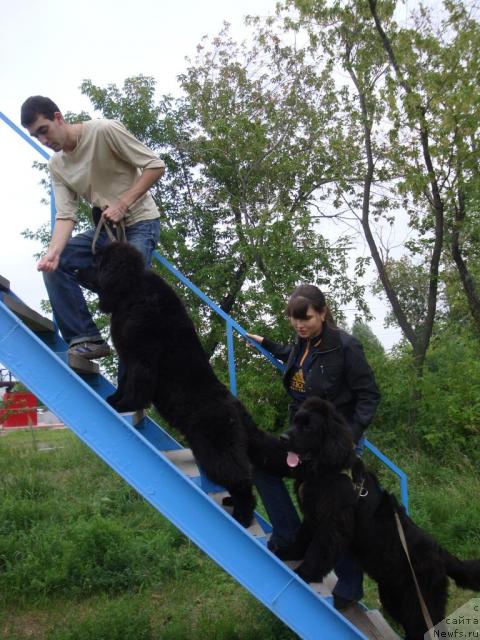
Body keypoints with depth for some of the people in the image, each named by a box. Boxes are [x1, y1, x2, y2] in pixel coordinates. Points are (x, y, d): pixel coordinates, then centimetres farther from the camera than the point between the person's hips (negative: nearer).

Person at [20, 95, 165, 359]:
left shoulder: (104, 131, -17)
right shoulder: (57, 165, 2)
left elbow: (155, 165, -16)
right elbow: (65, 216, -8)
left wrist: (123, 204, -24)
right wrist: (53, 252, -27)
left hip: (140, 223, -6)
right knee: (55, 265, -9)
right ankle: (86, 339, -7)